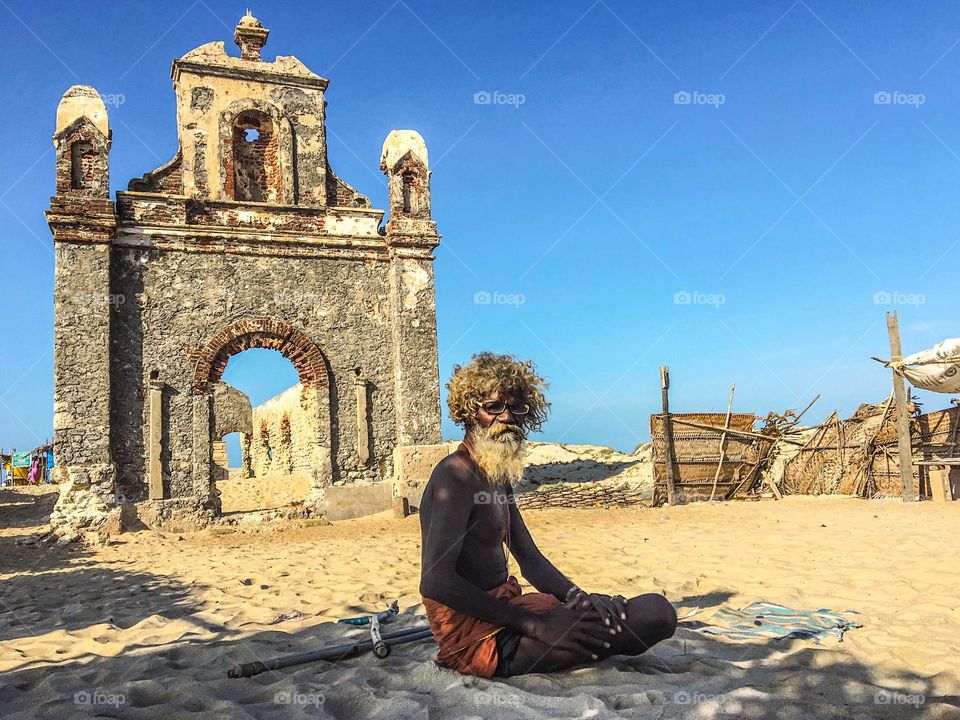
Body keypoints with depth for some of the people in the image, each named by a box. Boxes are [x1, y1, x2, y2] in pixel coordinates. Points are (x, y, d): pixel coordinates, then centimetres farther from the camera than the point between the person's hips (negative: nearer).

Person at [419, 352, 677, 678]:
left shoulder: (498, 478, 15)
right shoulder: (457, 475, -16)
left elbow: (530, 559, 14)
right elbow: (435, 581, -26)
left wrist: (579, 598, -6)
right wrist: (535, 625, -26)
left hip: (504, 609, 10)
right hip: (479, 637, -10)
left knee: (656, 607, 16)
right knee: (655, 615, -14)